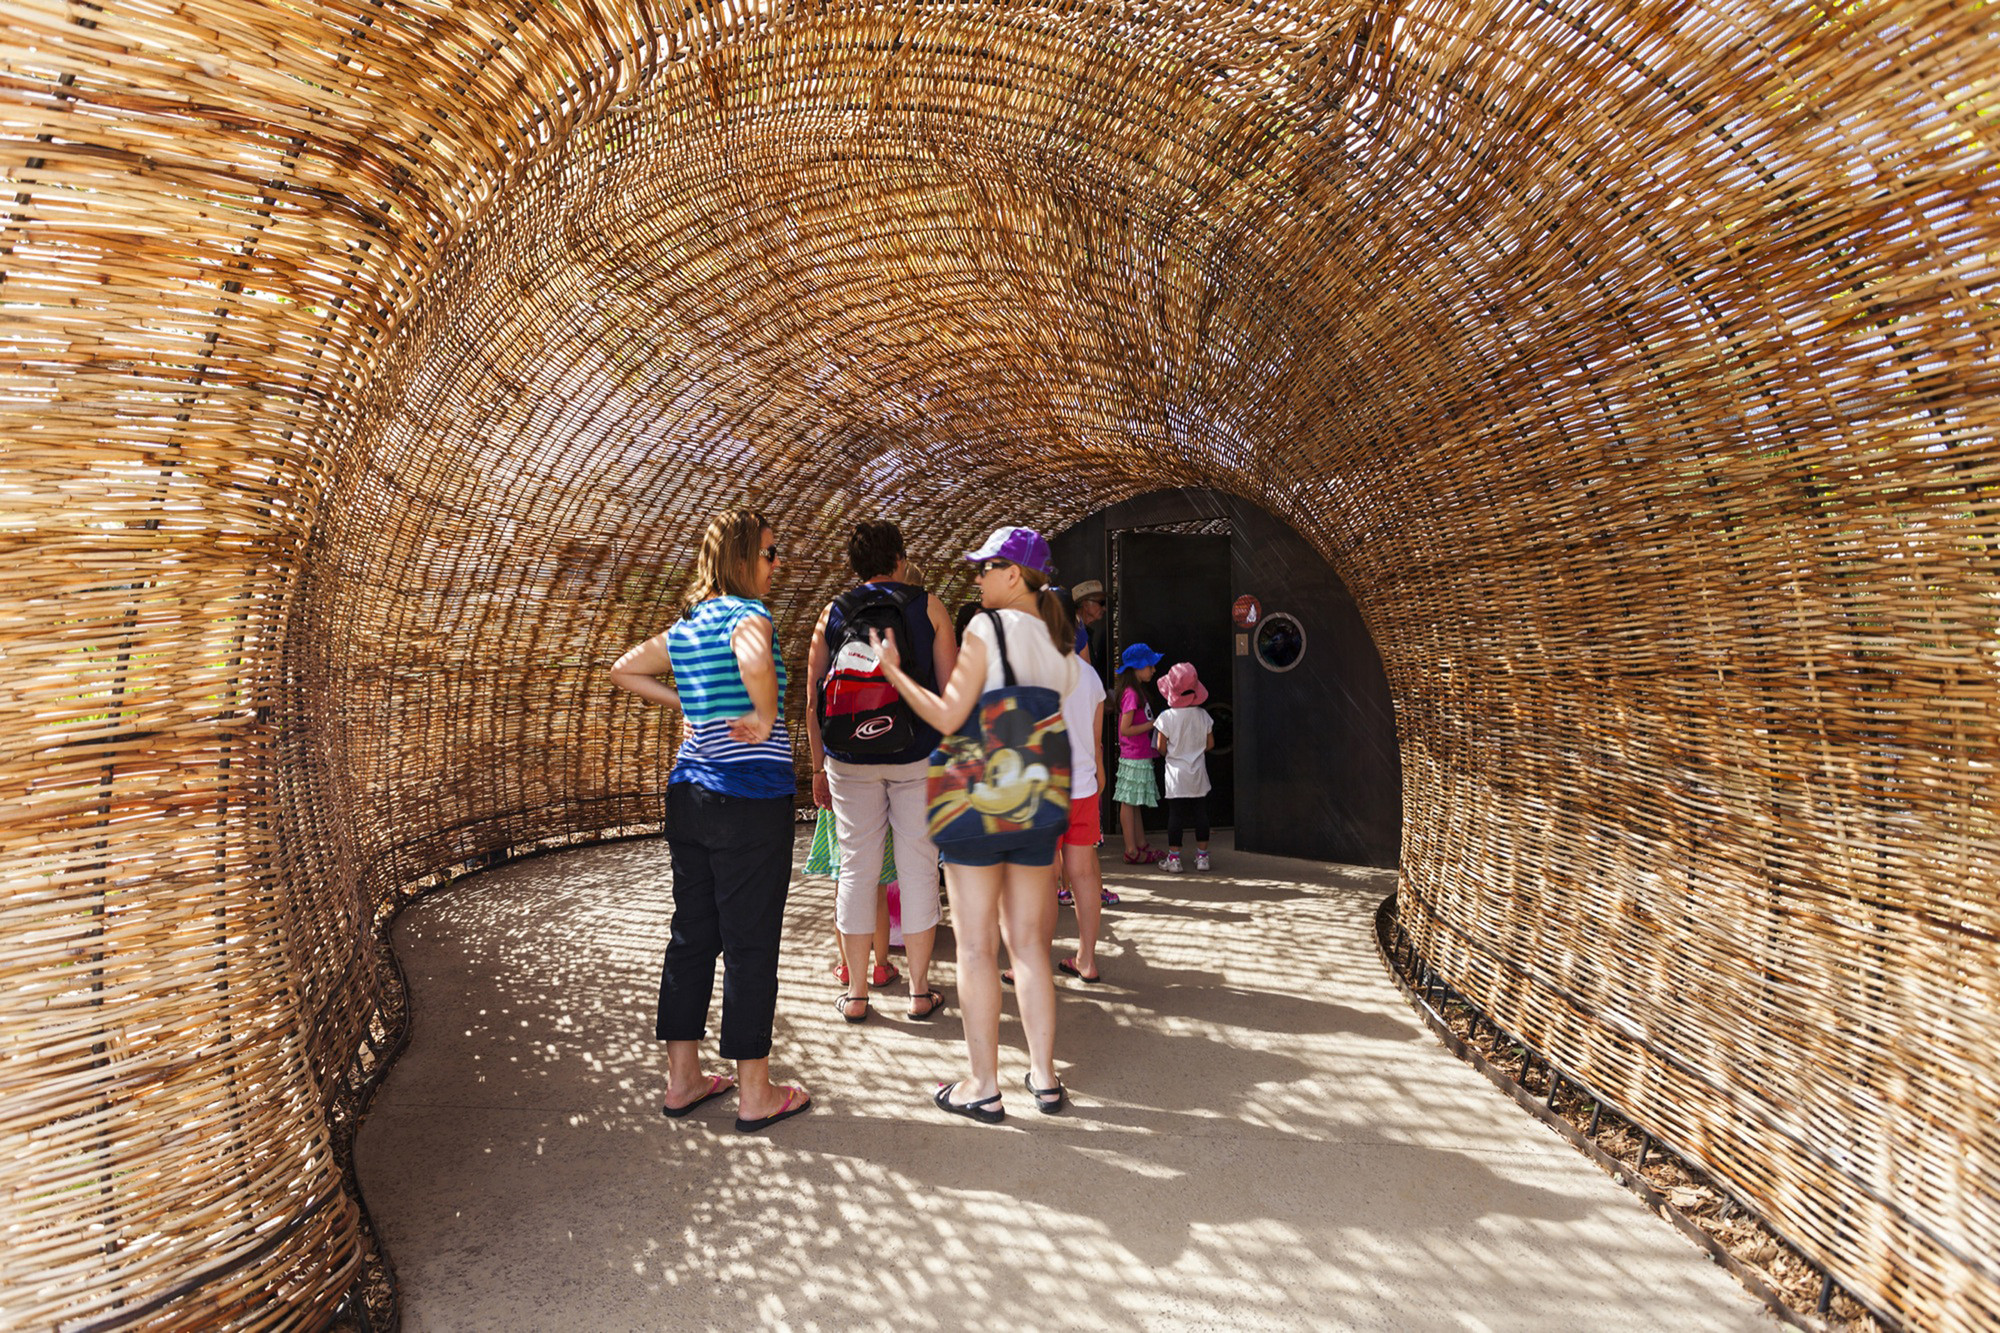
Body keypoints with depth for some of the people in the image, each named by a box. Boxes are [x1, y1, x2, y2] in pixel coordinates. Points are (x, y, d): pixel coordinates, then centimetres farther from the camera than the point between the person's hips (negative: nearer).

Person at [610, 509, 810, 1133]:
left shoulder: (685, 625, 12)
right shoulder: (746, 613, -12)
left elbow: (623, 670, 22)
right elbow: (754, 658, -35)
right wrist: (766, 718, -20)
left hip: (689, 794, 8)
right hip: (750, 798, -8)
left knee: (692, 936, 15)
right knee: (751, 945, 1)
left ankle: (682, 1079, 25)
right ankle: (755, 1093, 12)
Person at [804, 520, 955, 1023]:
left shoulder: (832, 613, 8)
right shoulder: (928, 606, 3)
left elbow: (814, 700, 7)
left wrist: (819, 768, 13)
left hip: (850, 758, 2)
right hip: (918, 754, -2)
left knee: (856, 868, 8)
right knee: (918, 867, 5)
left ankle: (855, 993, 14)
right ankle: (919, 991, 12)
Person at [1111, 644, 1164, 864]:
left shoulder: (1136, 692, 15)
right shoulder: (1131, 694, -15)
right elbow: (1125, 729, -20)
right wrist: (1153, 724, -15)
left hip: (1141, 757, 10)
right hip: (1134, 758, -10)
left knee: (1135, 803, 13)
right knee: (1129, 802, -3)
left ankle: (1141, 846, 20)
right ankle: (1131, 851, 0)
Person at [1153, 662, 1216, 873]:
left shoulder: (1166, 717, -12)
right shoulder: (1202, 715, -4)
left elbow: (1162, 748, -8)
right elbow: (1210, 744, 3)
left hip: (1176, 773, -2)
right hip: (1198, 772, 3)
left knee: (1175, 815, 2)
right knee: (1201, 814, 10)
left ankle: (1173, 858, 5)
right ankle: (1202, 857, 16)